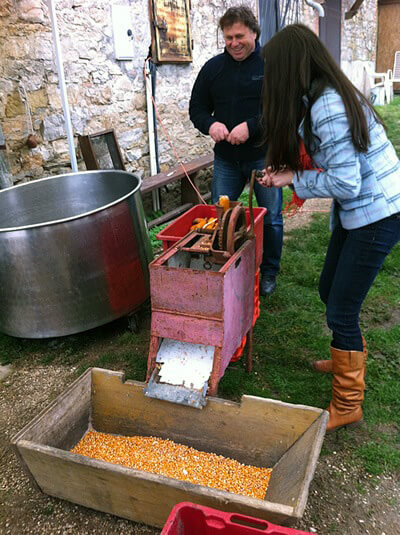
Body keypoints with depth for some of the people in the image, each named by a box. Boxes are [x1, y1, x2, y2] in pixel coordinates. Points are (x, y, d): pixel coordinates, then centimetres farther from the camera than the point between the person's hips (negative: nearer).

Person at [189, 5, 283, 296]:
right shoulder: (213, 67, 7)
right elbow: (197, 108, 11)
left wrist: (251, 127, -23)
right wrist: (210, 124, -11)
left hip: (264, 155, -3)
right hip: (226, 157, 3)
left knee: (271, 218, 6)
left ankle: (269, 273, 26)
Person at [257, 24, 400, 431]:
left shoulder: (327, 107, -23)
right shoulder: (328, 95, 7)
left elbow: (345, 184, -24)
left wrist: (294, 179, -11)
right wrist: (291, 173, 0)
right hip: (357, 211, 10)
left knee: (340, 311, -3)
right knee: (329, 290, 21)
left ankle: (347, 405, 17)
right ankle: (351, 357, 46)